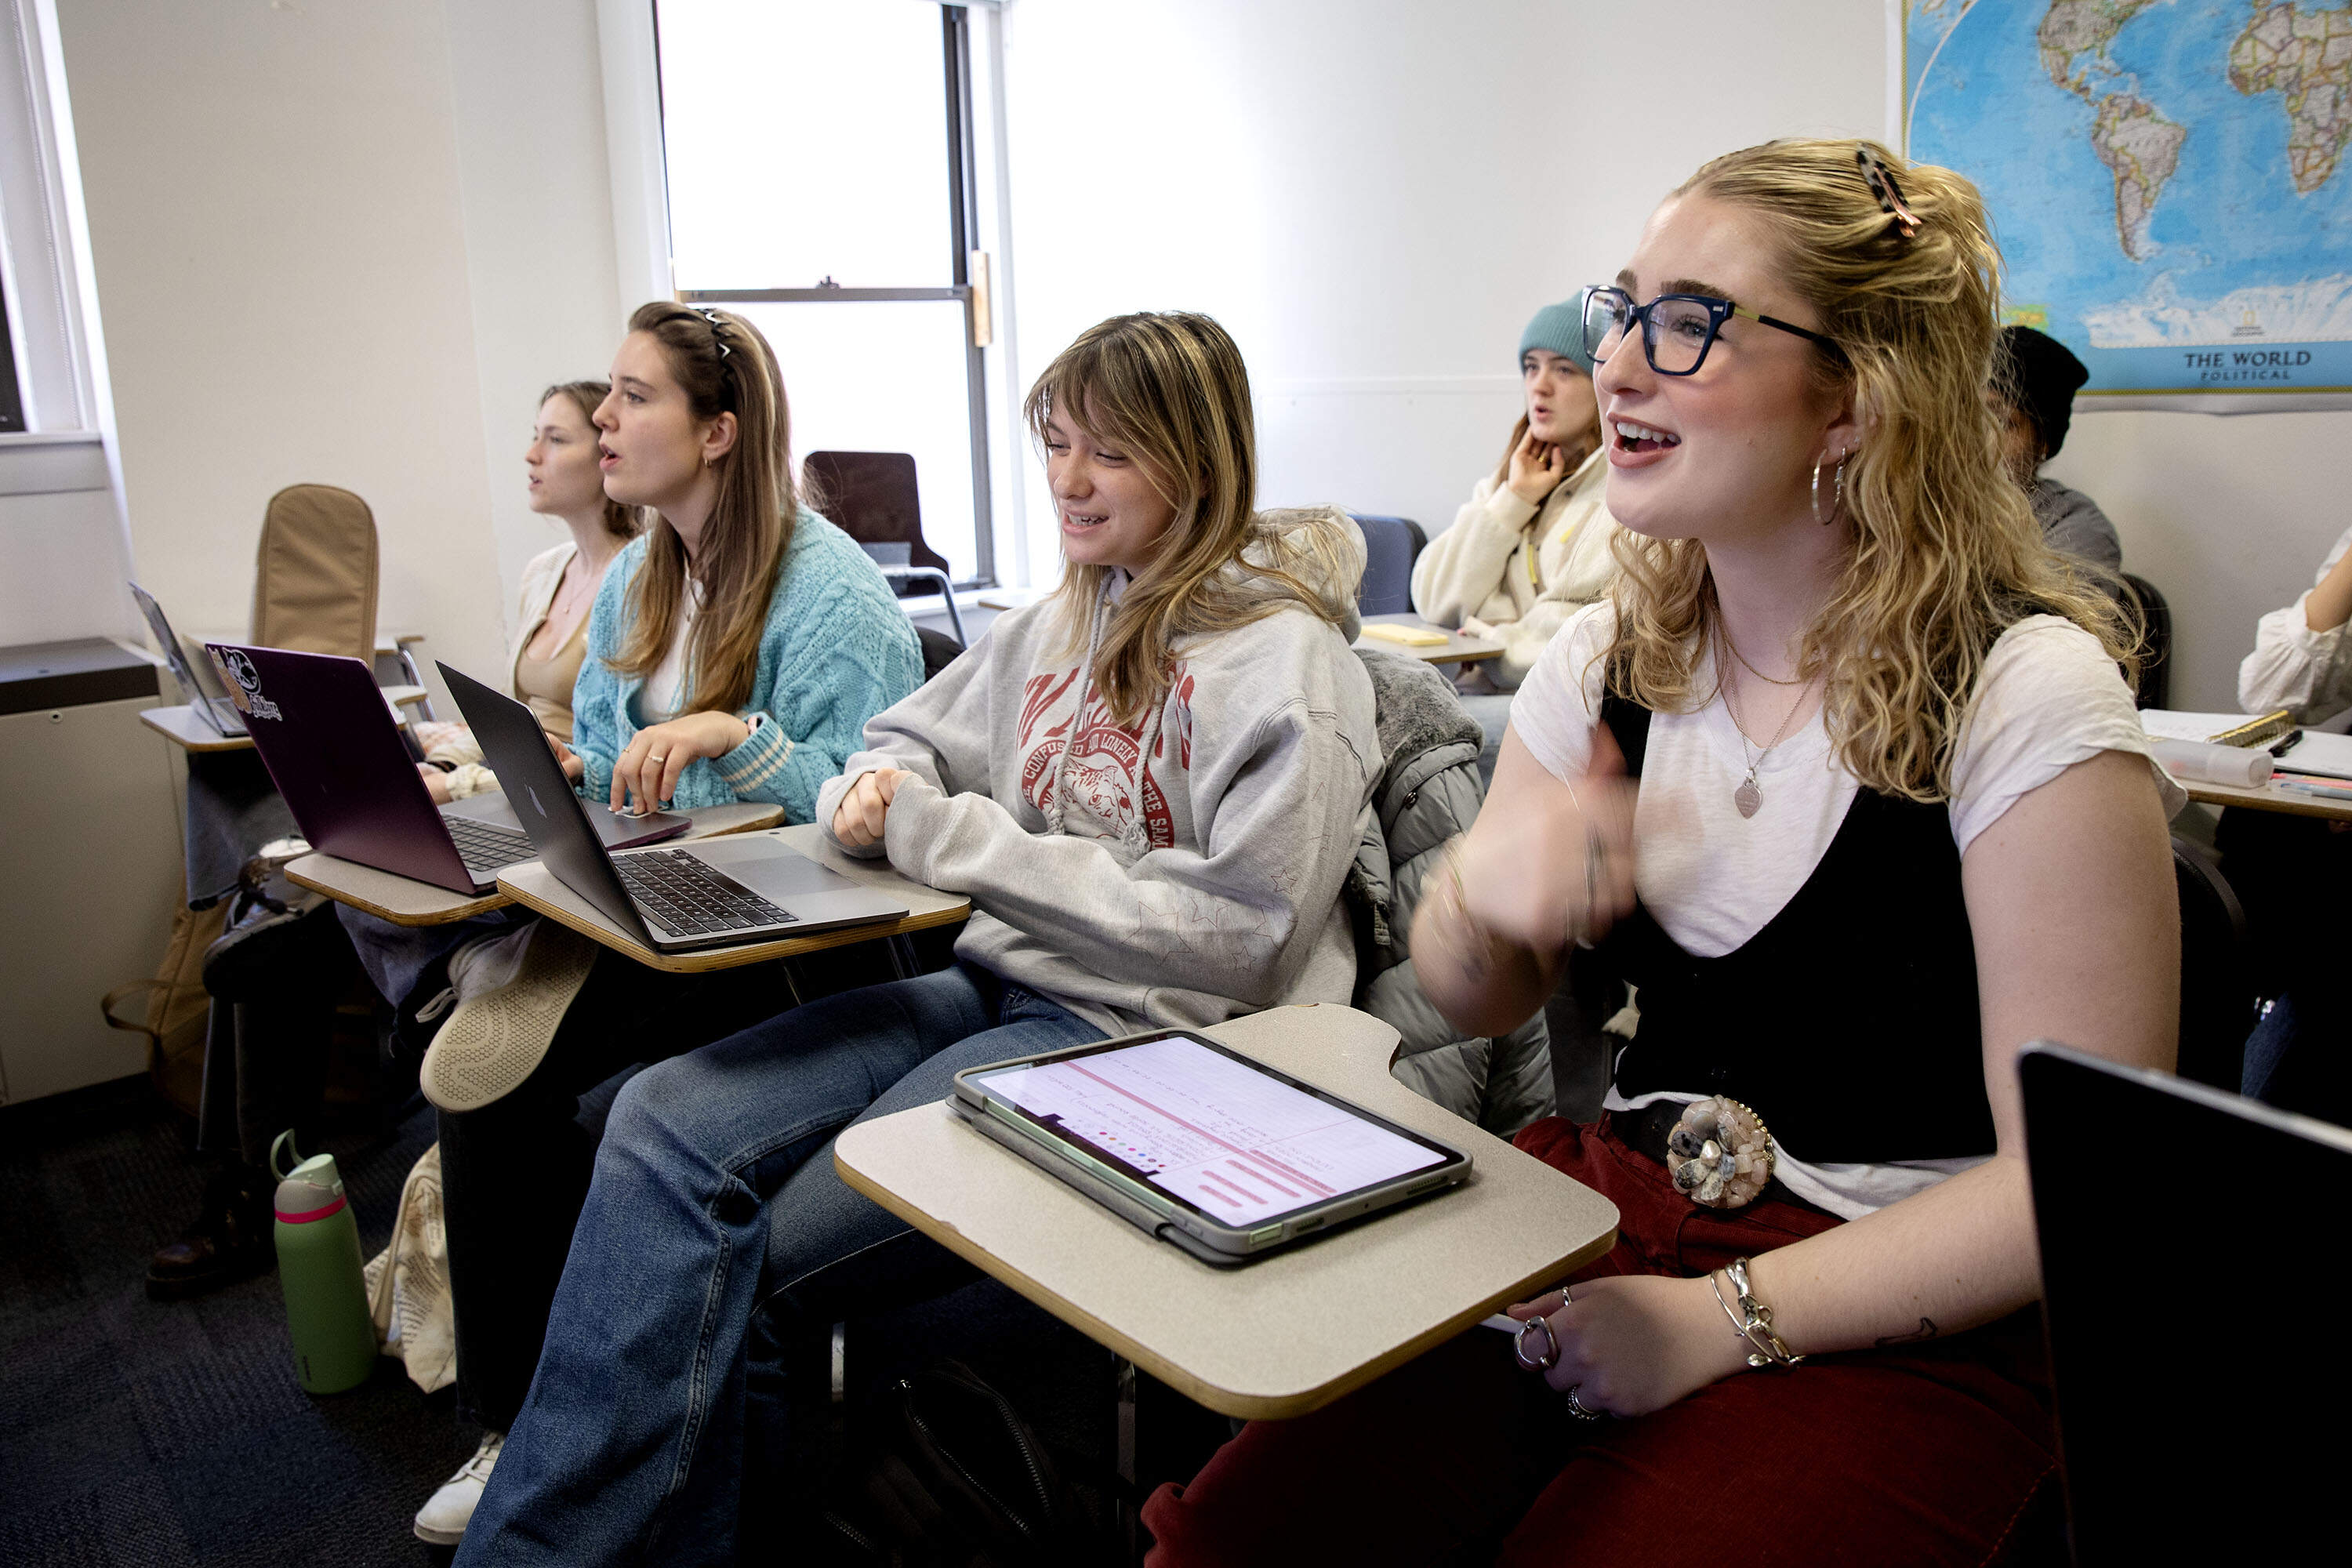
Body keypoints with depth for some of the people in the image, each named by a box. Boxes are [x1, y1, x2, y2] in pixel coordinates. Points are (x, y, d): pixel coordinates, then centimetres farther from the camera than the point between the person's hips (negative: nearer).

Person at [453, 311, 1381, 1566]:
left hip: (1137, 1038, -7)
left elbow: (1232, 933, -17)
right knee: (664, 1118, -13)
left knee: (731, 1244, -17)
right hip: (997, 986, 7)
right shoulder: (1063, 622, 13)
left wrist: (949, 834, -15)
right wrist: (875, 793, -5)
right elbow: (909, 746, 23)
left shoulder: (1289, 663, -10)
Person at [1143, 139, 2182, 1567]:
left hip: (1905, 1323, -3)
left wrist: (1724, 1319, -19)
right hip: (1613, 1204, 4)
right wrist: (1488, 899, -13)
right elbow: (1478, 1001, 10)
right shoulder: (1609, 659, 3)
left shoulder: (2025, 699, -14)